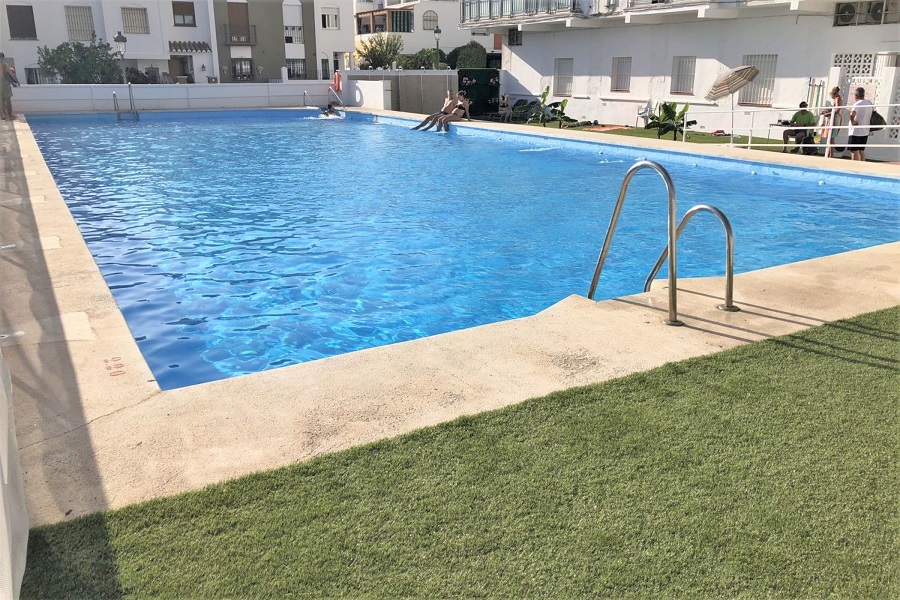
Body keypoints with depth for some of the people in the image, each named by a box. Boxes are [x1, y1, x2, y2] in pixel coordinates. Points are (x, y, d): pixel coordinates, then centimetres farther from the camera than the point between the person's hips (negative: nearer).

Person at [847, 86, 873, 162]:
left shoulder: (857, 104, -16)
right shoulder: (869, 103, 9)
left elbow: (852, 114, -35)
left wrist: (852, 122, -20)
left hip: (856, 132, -8)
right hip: (865, 132, 8)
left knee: (854, 151, -3)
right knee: (861, 150, 16)